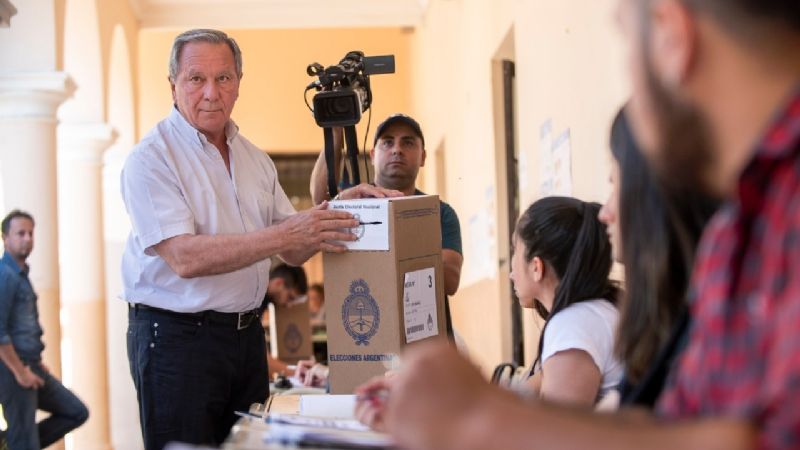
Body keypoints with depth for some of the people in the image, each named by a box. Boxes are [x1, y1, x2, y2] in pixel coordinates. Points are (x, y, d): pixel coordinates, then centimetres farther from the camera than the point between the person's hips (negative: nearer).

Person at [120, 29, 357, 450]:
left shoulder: (255, 159, 13)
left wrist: (336, 213, -5)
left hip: (247, 332, 7)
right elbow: (185, 258, -21)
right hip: (177, 334, -6)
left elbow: (293, 252, 14)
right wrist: (283, 234, -27)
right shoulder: (151, 158, -10)